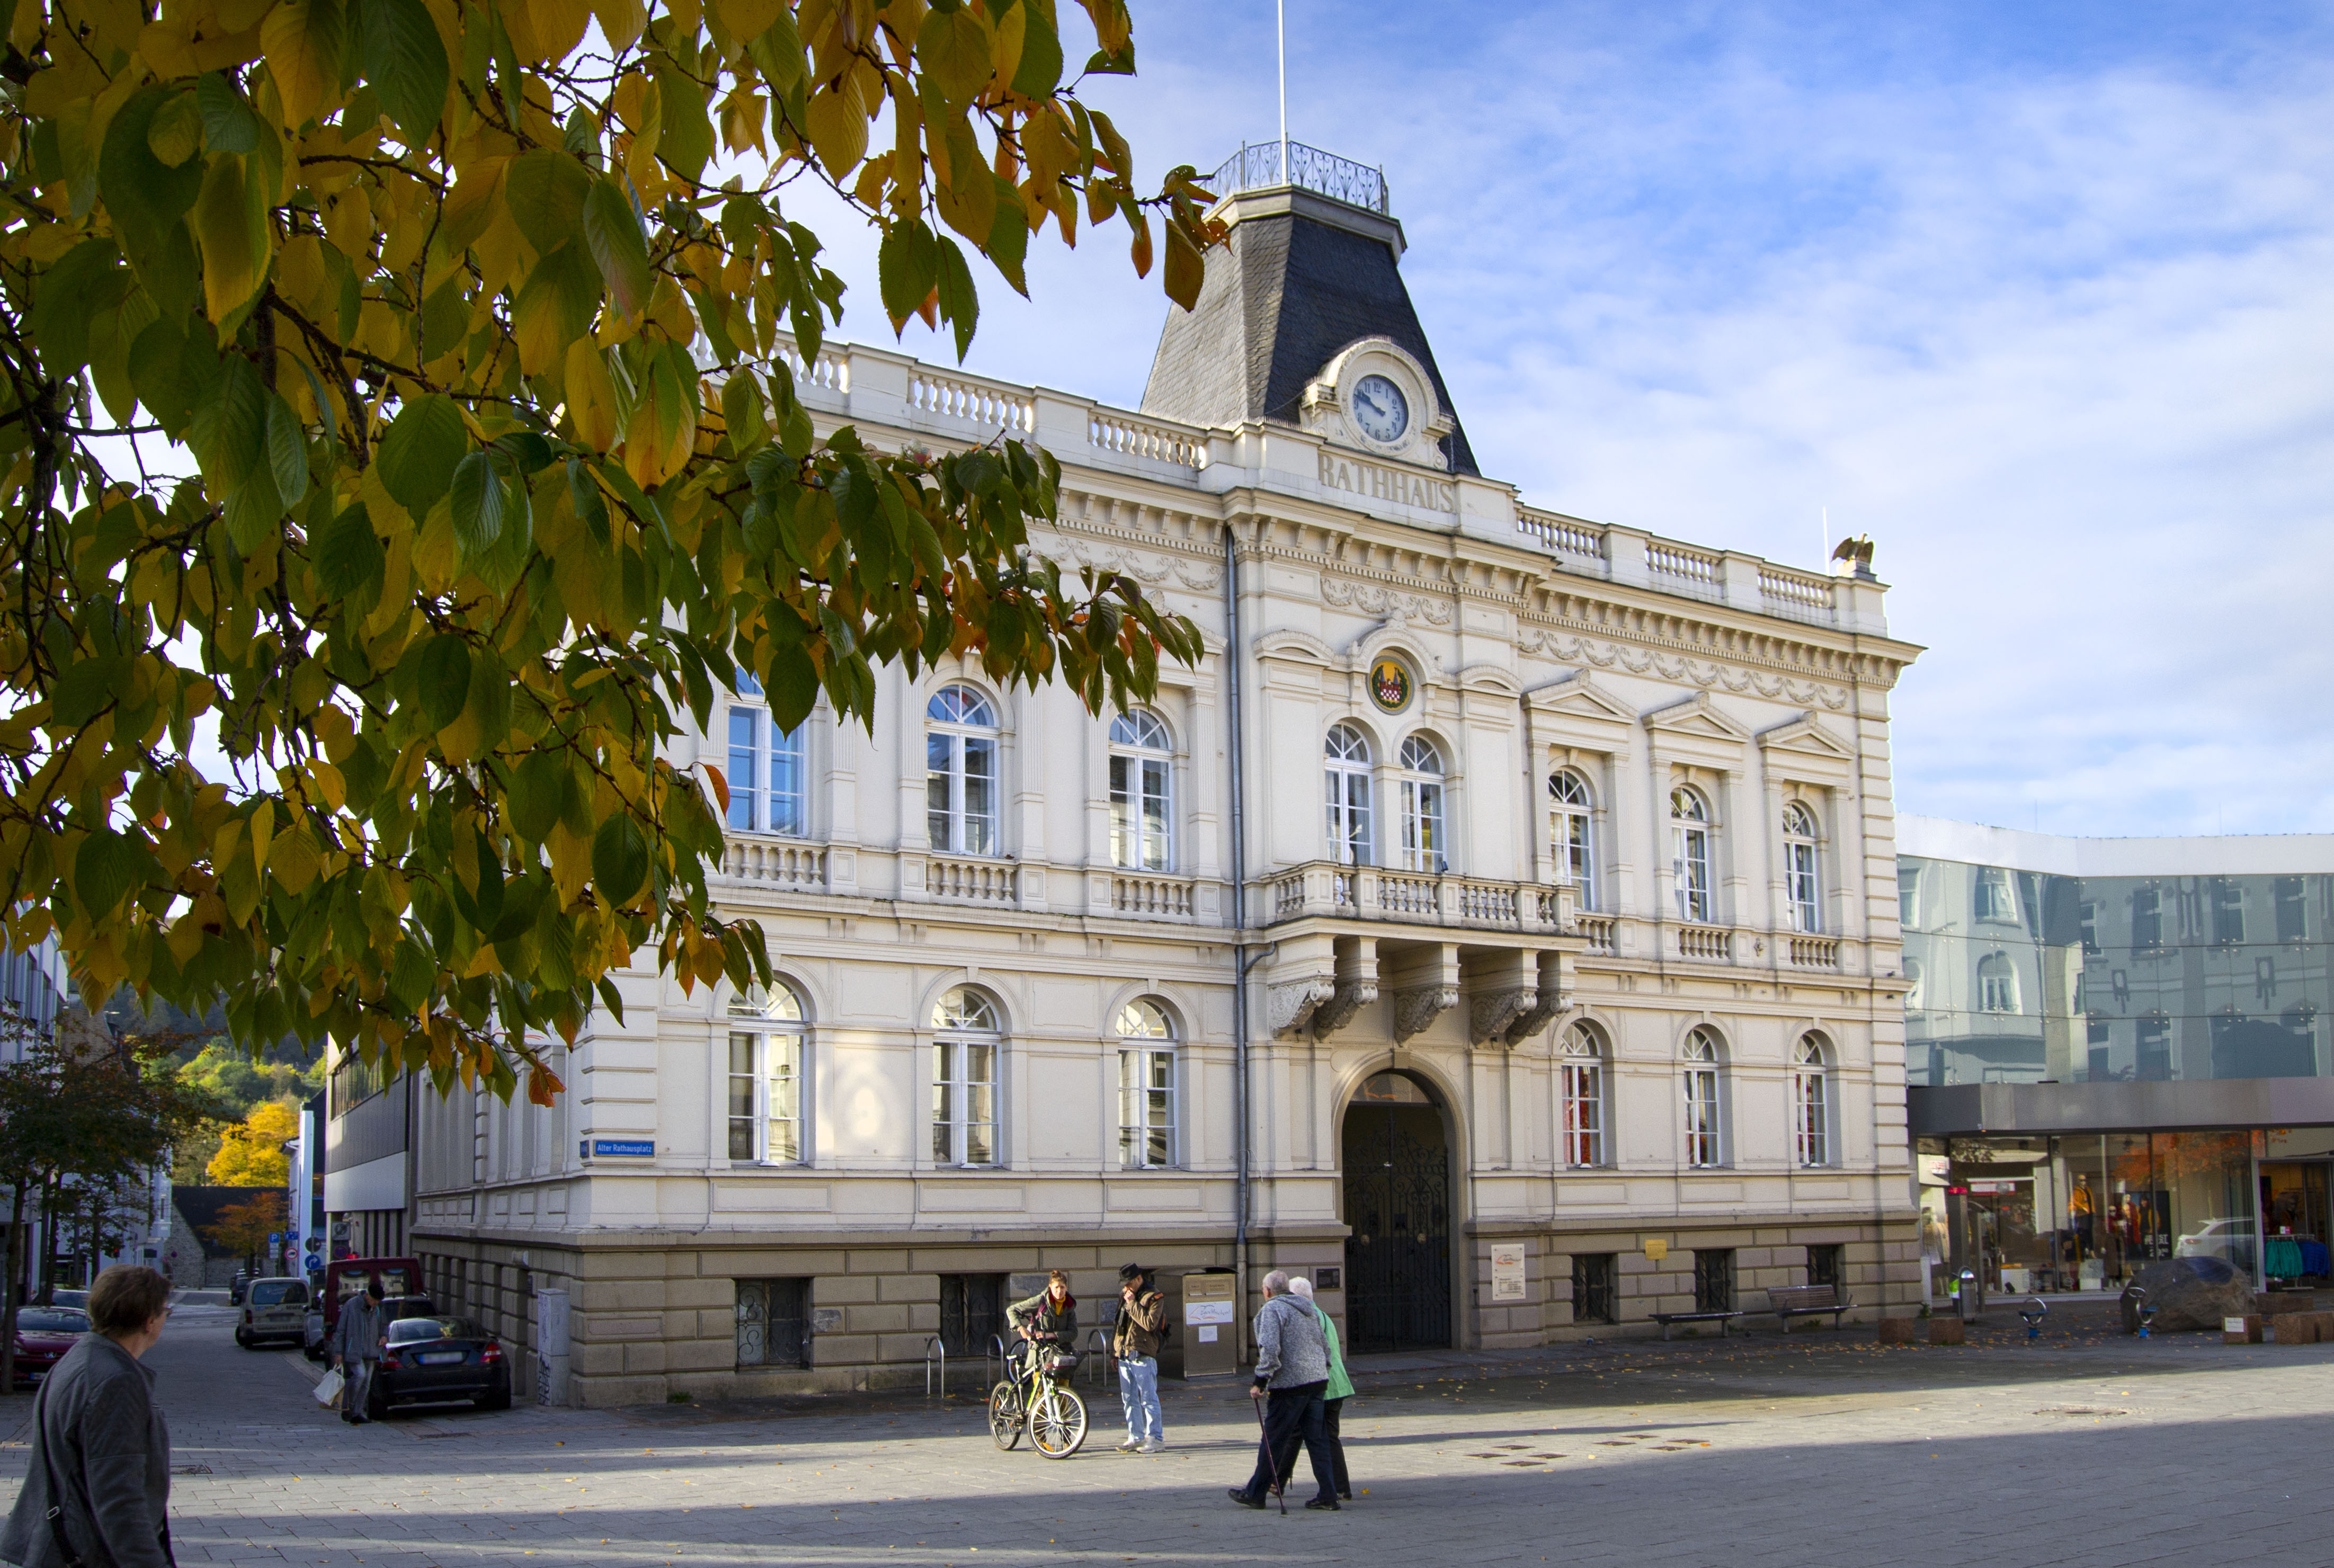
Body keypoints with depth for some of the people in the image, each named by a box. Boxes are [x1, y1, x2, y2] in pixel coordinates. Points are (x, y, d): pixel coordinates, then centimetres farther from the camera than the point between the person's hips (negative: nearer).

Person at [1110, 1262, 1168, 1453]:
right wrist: (1114, 1352, 19)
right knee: (1129, 1400, 9)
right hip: (1124, 1357, 8)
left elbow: (1150, 1323, -22)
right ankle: (1136, 1438, 14)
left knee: (1149, 1399, -5)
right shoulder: (1124, 1297, 17)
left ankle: (1156, 1439, -2)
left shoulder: (1154, 1298, -6)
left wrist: (1132, 1304, -17)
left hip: (1143, 1357, -8)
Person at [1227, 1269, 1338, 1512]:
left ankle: (1255, 1494, 11)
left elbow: (1270, 1349, -19)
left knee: (1273, 1441, 2)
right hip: (1317, 1381, 8)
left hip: (1289, 1385, -8)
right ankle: (1328, 1495, 5)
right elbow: (1325, 1345, 20)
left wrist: (1261, 1382, -14)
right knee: (1316, 1439, 9)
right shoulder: (1309, 1309, 18)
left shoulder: (1272, 1309, -8)